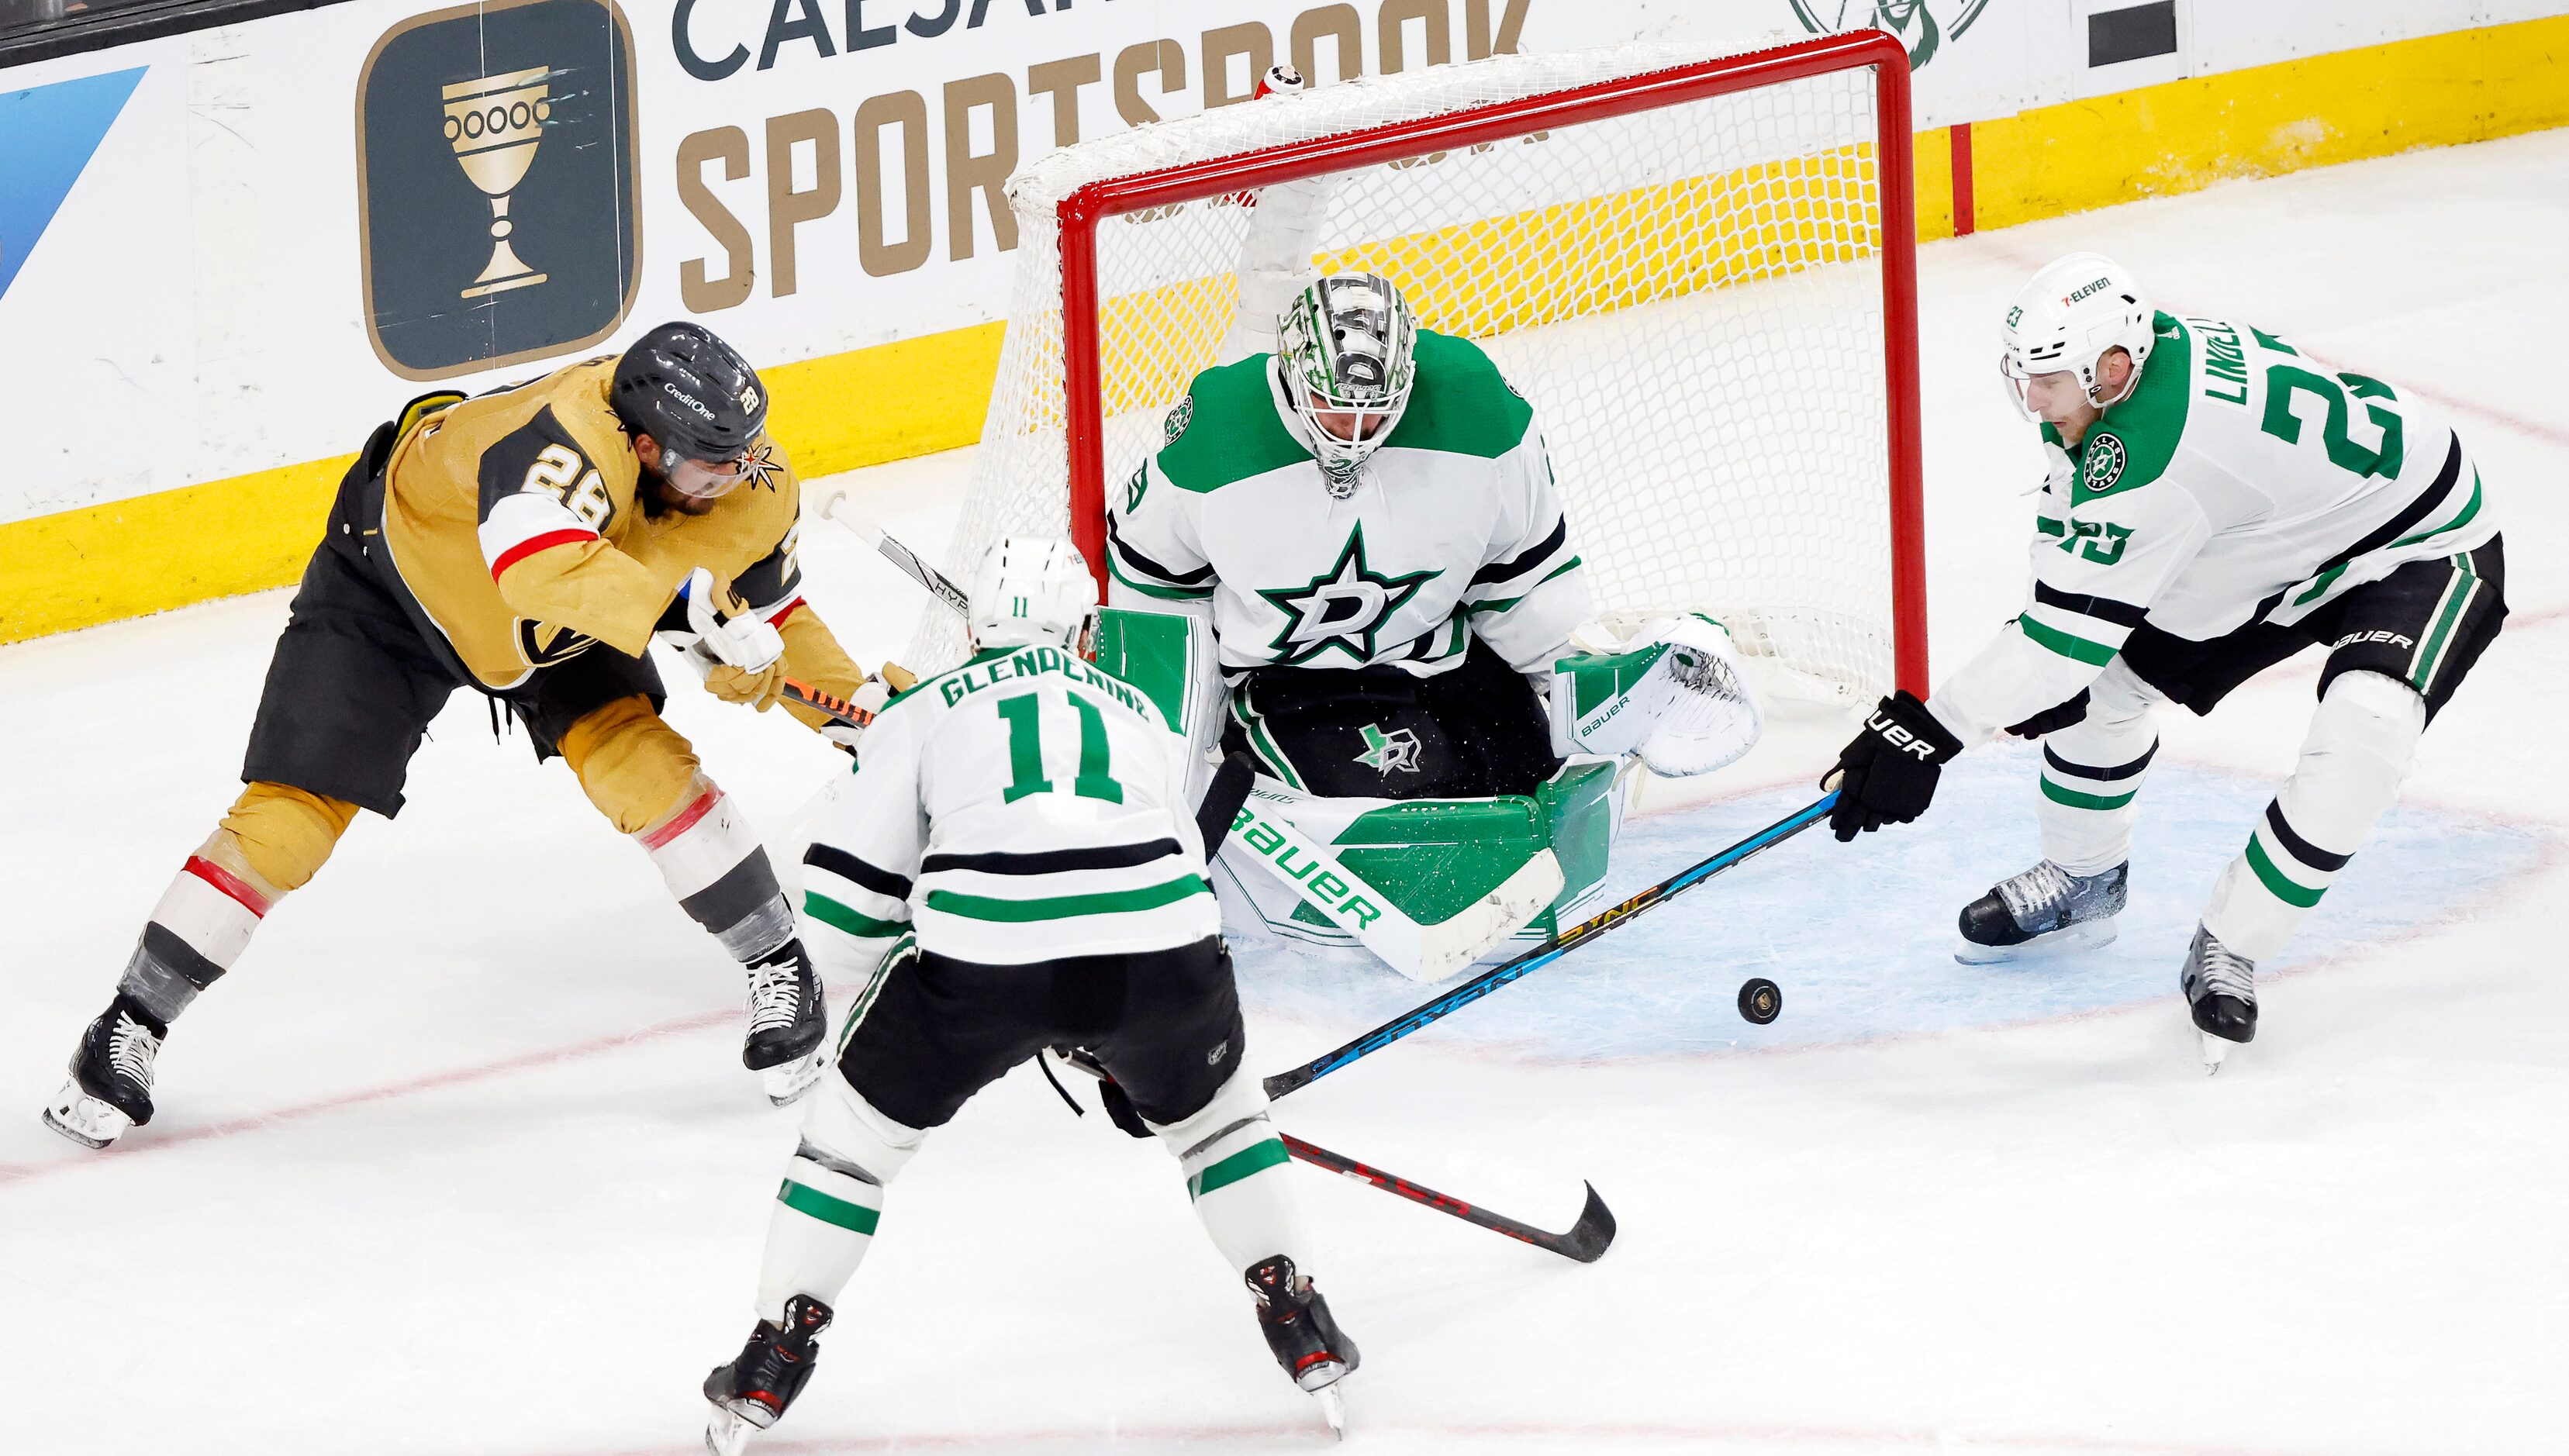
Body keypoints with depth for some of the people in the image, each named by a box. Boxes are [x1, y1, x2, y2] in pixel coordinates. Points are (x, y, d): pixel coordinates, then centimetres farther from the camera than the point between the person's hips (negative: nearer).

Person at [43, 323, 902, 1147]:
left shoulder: (747, 481, -22)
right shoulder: (567, 436, -45)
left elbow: (776, 617, -4)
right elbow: (543, 571, -62)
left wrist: (853, 700, -12)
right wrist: (686, 603, -65)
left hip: (559, 624, 4)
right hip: (393, 577, -4)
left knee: (637, 762, -18)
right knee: (293, 815, -7)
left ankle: (778, 967, 1)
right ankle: (131, 1026, 6)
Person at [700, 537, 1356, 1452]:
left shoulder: (924, 710, 24)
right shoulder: (1139, 715, 32)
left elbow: (843, 912, 19)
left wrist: (905, 987, 39)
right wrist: (1125, 1045, 52)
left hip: (981, 946, -2)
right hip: (1153, 945, 2)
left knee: (862, 1119, 21)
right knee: (1212, 1103, 32)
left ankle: (772, 1365, 21)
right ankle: (1302, 1329, 27)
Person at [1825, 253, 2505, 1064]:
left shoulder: (2149, 449, -39)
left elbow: (2071, 632, -35)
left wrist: (1927, 731, -32)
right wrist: (2043, 661, -6)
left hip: (2424, 549, -10)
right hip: (2277, 542, 10)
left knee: (2360, 735, -33)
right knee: (2107, 676, 8)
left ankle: (2228, 951, -18)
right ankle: (2081, 883, 31)